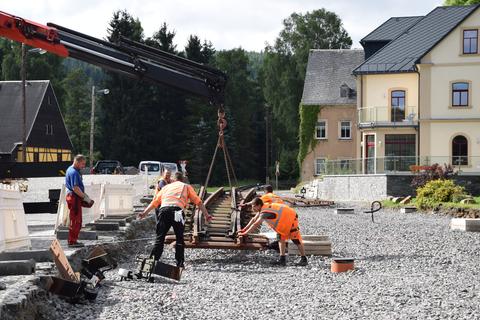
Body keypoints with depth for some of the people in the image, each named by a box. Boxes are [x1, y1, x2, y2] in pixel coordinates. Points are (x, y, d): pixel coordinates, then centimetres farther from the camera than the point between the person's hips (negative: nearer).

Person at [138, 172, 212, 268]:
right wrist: (206, 215, 15)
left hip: (163, 210, 2)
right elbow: (198, 202, 16)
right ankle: (180, 263, 6)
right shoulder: (186, 187, 25)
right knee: (179, 238, 9)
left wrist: (144, 213, 28)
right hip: (177, 210, -2)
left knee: (160, 237, 6)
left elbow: (154, 202, 26)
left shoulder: (166, 187, 31)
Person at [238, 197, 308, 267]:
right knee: (281, 239, 6)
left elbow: (256, 224, -29)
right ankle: (282, 260, 7)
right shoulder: (264, 208, 2)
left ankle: (304, 259, 2)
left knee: (296, 240, -5)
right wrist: (245, 230, 8)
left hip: (291, 218, -10)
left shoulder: (265, 212, -26)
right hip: (284, 221, 10)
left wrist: (245, 233, -24)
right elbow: (255, 220, 10)